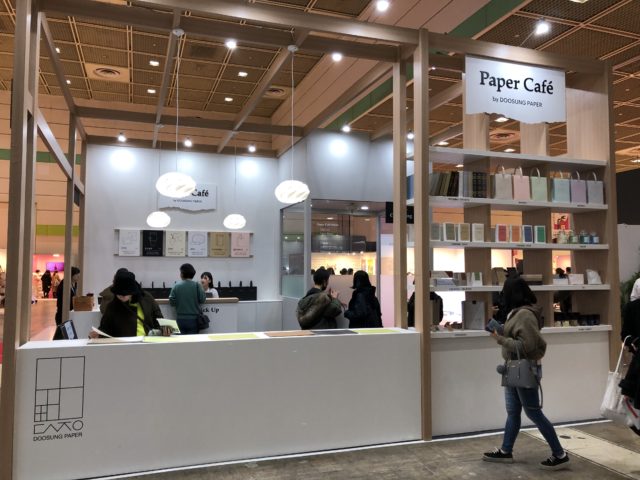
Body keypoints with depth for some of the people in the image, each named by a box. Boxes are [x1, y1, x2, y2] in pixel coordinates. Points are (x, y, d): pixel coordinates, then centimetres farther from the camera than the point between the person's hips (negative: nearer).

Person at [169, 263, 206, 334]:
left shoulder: (176, 286, -5)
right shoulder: (197, 285, -7)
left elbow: (171, 302, -4)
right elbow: (202, 299, -7)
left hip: (180, 319, 1)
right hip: (194, 318, -1)